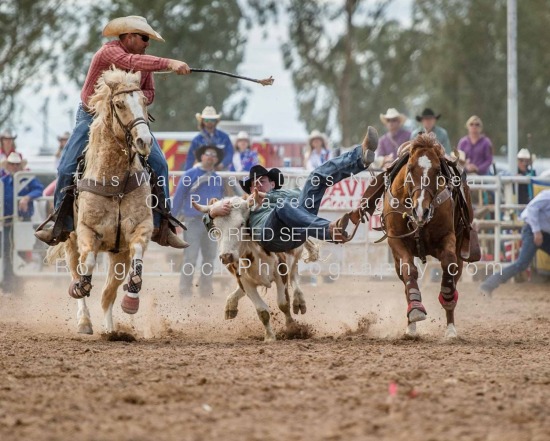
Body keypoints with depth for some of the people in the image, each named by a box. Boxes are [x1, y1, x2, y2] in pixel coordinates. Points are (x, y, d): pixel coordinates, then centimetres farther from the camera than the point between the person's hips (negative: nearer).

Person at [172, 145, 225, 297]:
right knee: (190, 257, -7)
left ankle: (205, 288, 14)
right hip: (194, 220, -5)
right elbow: (178, 197, -2)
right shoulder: (190, 175, -2)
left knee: (209, 256, 7)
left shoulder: (217, 178, 12)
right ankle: (185, 289, -4)